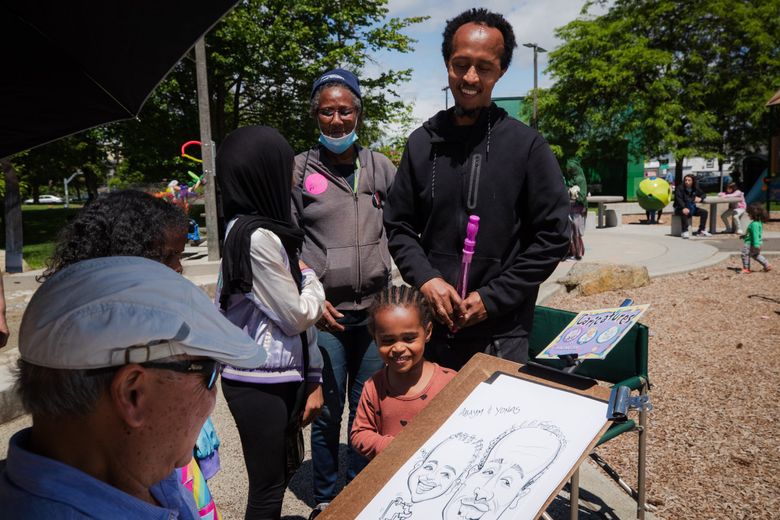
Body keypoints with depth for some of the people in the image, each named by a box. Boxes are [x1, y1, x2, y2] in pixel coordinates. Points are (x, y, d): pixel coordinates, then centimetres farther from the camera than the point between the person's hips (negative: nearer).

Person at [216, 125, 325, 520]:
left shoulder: (268, 228, 9)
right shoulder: (258, 238, -21)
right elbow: (298, 315, -16)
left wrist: (311, 377, 10)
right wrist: (313, 284, 4)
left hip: (277, 378, 8)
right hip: (260, 384, -8)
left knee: (280, 473, 20)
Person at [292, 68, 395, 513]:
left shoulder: (380, 167, 6)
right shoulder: (299, 170, 0)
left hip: (375, 309, 2)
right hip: (325, 313, -2)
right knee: (327, 412, 8)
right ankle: (325, 499, 31)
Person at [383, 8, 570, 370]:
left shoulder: (527, 145, -5)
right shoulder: (422, 143, 3)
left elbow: (553, 236, -5)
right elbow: (398, 225, 8)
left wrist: (492, 298, -11)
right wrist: (425, 278, -9)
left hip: (500, 333, -2)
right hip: (431, 326, 3)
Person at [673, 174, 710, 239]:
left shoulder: (695, 188, 6)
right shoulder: (679, 188, -14)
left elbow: (703, 194, 19)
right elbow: (678, 199, -27)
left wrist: (700, 198, -8)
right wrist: (684, 208, -44)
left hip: (692, 207, 7)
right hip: (680, 208, -7)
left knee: (704, 212, -6)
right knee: (685, 213, -38)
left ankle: (701, 230, -1)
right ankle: (685, 231, -33)